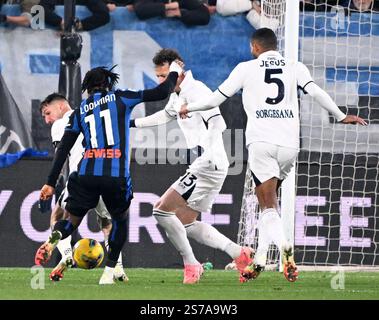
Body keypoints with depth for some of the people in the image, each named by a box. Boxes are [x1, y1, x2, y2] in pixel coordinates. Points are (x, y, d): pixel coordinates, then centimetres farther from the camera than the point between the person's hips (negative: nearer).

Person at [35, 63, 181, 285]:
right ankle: (109, 272, 15)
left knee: (72, 222, 13)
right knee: (120, 220, 25)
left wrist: (51, 183, 13)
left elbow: (63, 149, 12)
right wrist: (174, 73, 23)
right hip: (116, 176, -2)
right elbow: (161, 93, 4)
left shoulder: (80, 111, 16)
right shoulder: (120, 98, 8)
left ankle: (54, 238, -24)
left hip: (86, 174, 2)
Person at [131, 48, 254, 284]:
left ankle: (191, 265, -5)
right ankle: (240, 254, 11)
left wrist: (208, 154, -39)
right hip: (201, 169, 10)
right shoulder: (178, 95, 17)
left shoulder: (196, 91, -14)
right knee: (187, 224, 12)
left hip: (208, 167, -10)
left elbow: (217, 123, -26)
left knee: (163, 210, -12)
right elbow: (166, 115, 40)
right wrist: (134, 123, 45)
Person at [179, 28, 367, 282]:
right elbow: (315, 92, -1)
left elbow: (216, 99, 13)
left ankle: (284, 247, -33)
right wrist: (341, 116, 8)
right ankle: (260, 259, 15)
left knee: (269, 206, -6)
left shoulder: (246, 68, 10)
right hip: (289, 144, 3)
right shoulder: (295, 68, 14)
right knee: (270, 201, 19)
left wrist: (189, 108, 29)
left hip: (261, 143, -3)